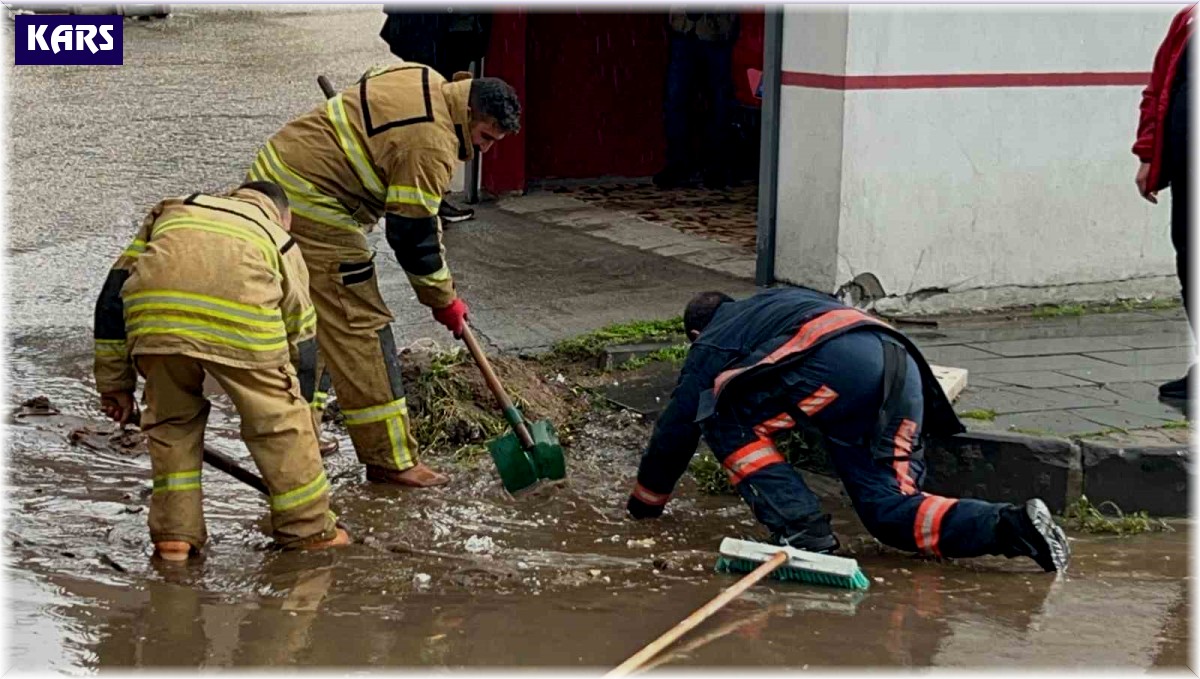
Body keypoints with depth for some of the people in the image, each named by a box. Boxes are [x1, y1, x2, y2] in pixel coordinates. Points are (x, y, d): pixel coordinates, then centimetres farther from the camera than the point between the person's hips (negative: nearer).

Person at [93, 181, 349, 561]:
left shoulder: (170, 212, 41)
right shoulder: (281, 243, 36)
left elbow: (114, 294, 33)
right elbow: (301, 346, 35)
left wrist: (115, 381, 35)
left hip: (152, 311, 2)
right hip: (239, 312, -2)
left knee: (170, 419, 24)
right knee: (278, 415, 18)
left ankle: (174, 533, 26)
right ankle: (308, 528, 28)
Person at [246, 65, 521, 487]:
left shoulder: (425, 82, 7)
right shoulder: (430, 142, -22)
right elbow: (413, 234, -17)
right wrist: (444, 301, -4)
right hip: (311, 209, -11)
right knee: (360, 326, -7)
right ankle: (389, 460, -3)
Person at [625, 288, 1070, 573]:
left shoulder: (710, 346, 23)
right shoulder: (776, 301, 41)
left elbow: (675, 429, 27)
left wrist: (645, 501, 39)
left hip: (839, 366, -7)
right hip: (901, 364, 7)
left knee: (725, 420, 9)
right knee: (891, 511, 8)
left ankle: (802, 532, -2)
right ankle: (1012, 525, -10)